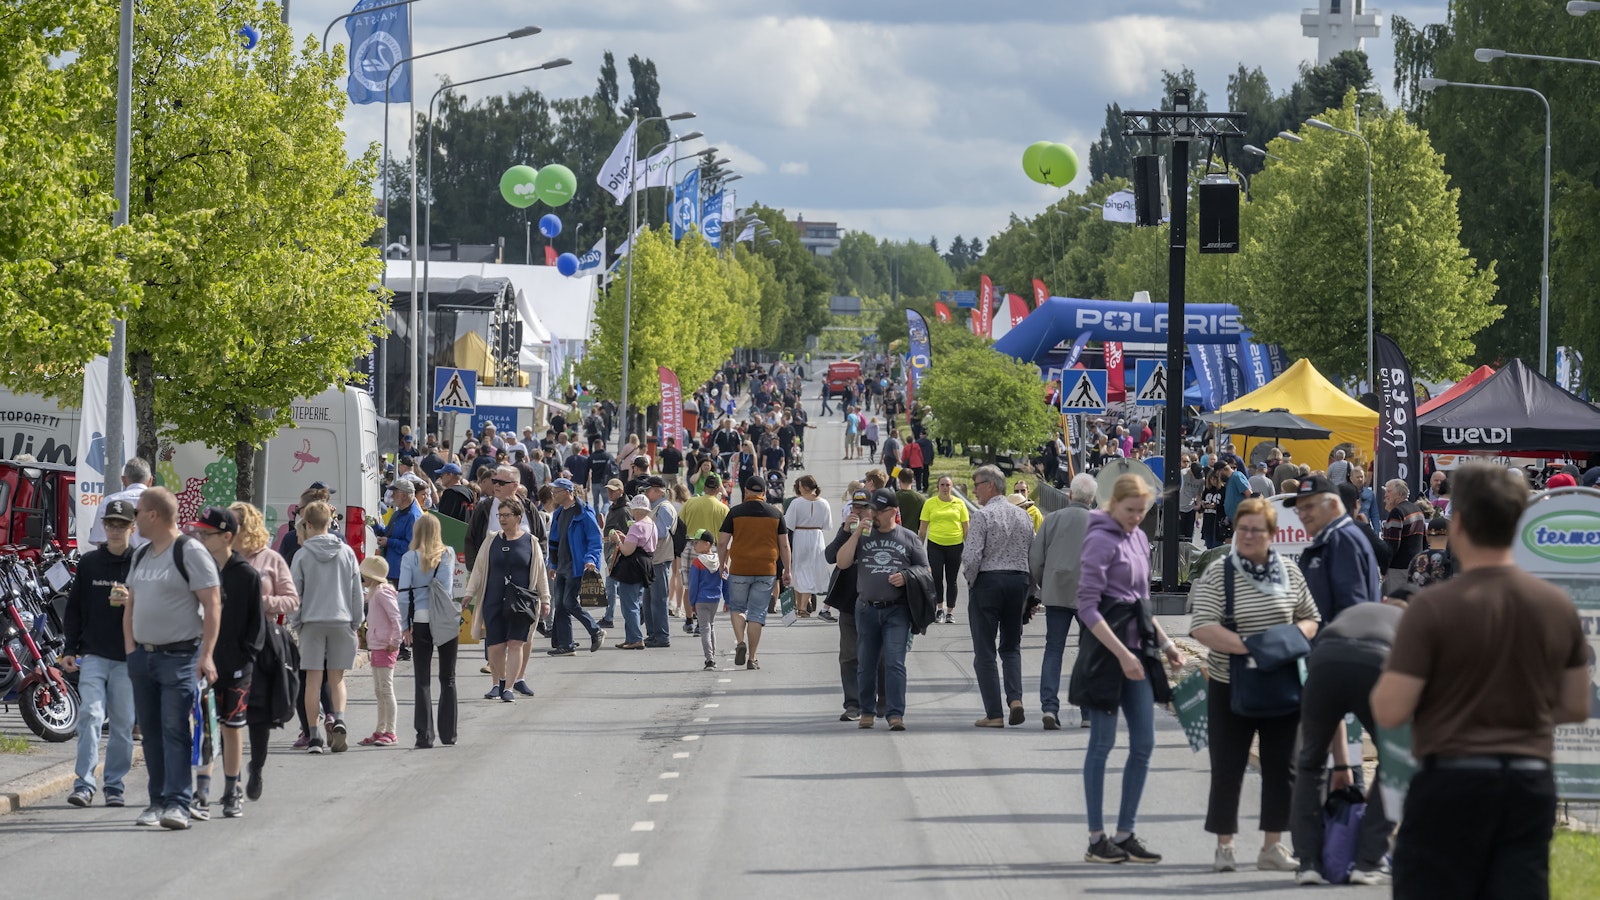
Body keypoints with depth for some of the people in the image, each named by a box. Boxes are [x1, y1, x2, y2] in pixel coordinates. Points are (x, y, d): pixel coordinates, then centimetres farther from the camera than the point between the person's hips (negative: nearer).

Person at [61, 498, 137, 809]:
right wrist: (69, 649, 7)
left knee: (122, 724, 4)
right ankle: (84, 783, -13)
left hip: (128, 658, -1)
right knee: (90, 715, -11)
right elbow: (74, 607, 13)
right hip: (93, 655, 1)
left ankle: (114, 785, 13)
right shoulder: (89, 563, 9)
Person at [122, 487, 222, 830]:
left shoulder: (191, 552, -8)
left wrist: (206, 655, -18)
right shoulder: (141, 555, 16)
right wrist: (130, 647, 9)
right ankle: (158, 801, 13)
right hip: (143, 657, 8)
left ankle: (178, 804, -16)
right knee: (151, 732, 8)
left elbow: (213, 605, -12)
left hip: (180, 656, -8)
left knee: (175, 730, -12)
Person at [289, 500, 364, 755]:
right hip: (341, 620, 2)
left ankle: (314, 736, 1)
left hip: (312, 622, -2)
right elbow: (357, 592, 8)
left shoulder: (302, 555, -3)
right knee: (336, 678, 9)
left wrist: (296, 622, 8)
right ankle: (338, 719, -16)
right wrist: (356, 623, 16)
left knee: (313, 679, 3)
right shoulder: (347, 552, 4)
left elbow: (294, 593, -3)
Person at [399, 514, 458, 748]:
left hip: (421, 621, -2)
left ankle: (425, 735, -2)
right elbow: (450, 585, 7)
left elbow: (404, 594, -5)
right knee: (448, 679, 10)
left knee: (422, 680, 3)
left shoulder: (410, 558, -4)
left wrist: (405, 626, 1)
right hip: (447, 621, 2)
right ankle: (448, 733, 11)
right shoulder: (449, 555, 1)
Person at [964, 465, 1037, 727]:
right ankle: (1015, 698, -6)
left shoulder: (982, 515, -9)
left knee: (985, 651, 2)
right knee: (1011, 646, 16)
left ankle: (994, 714, 0)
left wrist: (971, 581, 1)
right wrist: (1028, 594, 15)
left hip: (988, 580, -5)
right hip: (1019, 580, 5)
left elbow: (972, 557, -17)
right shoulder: (1023, 515, 10)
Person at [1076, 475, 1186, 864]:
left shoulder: (1139, 539, 14)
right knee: (1102, 744, -2)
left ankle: (1125, 833, 12)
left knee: (1144, 744, 6)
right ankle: (1096, 838, 4)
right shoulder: (1101, 540, -11)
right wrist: (1122, 654, -21)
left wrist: (1165, 644, 17)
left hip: (1137, 649, 8)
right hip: (1106, 649, -8)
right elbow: (1088, 606, -16)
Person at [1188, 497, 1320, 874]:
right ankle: (1224, 847, 11)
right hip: (1230, 686, -3)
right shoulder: (1217, 575, -7)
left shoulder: (1290, 574, 5)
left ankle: (1273, 847, 15)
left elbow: (1311, 618, 13)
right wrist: (1249, 647, -25)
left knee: (1281, 766, 6)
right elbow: (1202, 628, -17)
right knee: (1227, 767, 2)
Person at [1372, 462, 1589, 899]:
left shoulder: (1434, 606, -13)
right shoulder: (1558, 605, 2)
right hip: (1531, 786, 4)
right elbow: (1576, 708, 10)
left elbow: (1389, 712, -14)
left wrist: (1388, 676, 7)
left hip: (1452, 785, -4)